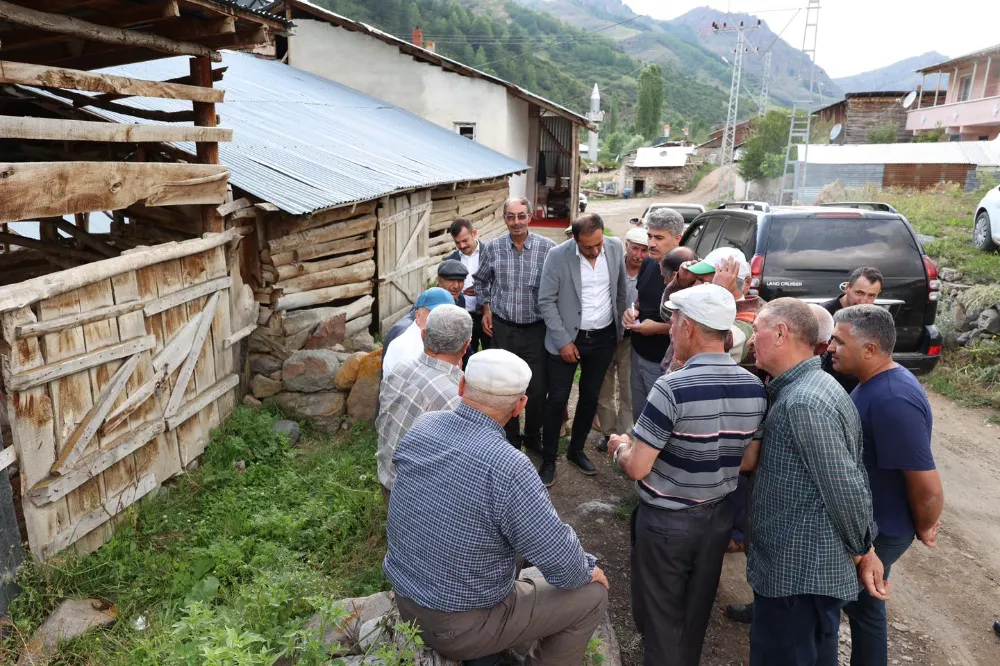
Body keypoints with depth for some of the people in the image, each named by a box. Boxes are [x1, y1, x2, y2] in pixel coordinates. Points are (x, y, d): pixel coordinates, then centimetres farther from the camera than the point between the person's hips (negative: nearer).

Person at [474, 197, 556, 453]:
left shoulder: (547, 247, -9)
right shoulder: (492, 247, -3)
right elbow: (481, 280, 13)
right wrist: (486, 309, 5)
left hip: (536, 329, -1)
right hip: (503, 328, 1)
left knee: (538, 388, 7)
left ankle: (533, 437, 31)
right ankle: (511, 439, 29)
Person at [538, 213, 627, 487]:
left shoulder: (616, 248, -5)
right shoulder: (558, 256, -17)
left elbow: (620, 290, 7)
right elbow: (546, 301, -12)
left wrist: (620, 328, 10)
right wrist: (563, 341, -13)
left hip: (603, 339, 4)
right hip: (567, 339, -3)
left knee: (590, 397, 14)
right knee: (557, 400, 1)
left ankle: (576, 450, 33)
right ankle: (548, 460, 18)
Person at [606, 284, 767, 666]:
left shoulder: (672, 388, -25)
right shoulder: (756, 389, -5)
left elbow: (636, 468, -22)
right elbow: (748, 461, 6)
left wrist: (620, 447, -2)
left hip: (666, 521, -6)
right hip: (719, 517, 6)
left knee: (659, 616, 14)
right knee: (696, 614, 23)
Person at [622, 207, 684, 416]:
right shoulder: (647, 264, 4)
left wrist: (659, 328, -22)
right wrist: (632, 311, -1)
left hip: (664, 362, -7)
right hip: (638, 354, 7)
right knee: (639, 414, 20)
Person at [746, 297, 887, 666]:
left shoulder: (803, 403, -24)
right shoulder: (812, 387, 9)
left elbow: (847, 489, -22)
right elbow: (856, 476, 12)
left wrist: (861, 551, -6)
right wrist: (865, 547, 13)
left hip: (796, 572, -10)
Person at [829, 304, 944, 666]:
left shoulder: (892, 401, -32)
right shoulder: (878, 380, 0)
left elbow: (929, 488, -30)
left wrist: (923, 528, -11)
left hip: (876, 529, -9)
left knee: (862, 605, 11)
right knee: (859, 602, 24)